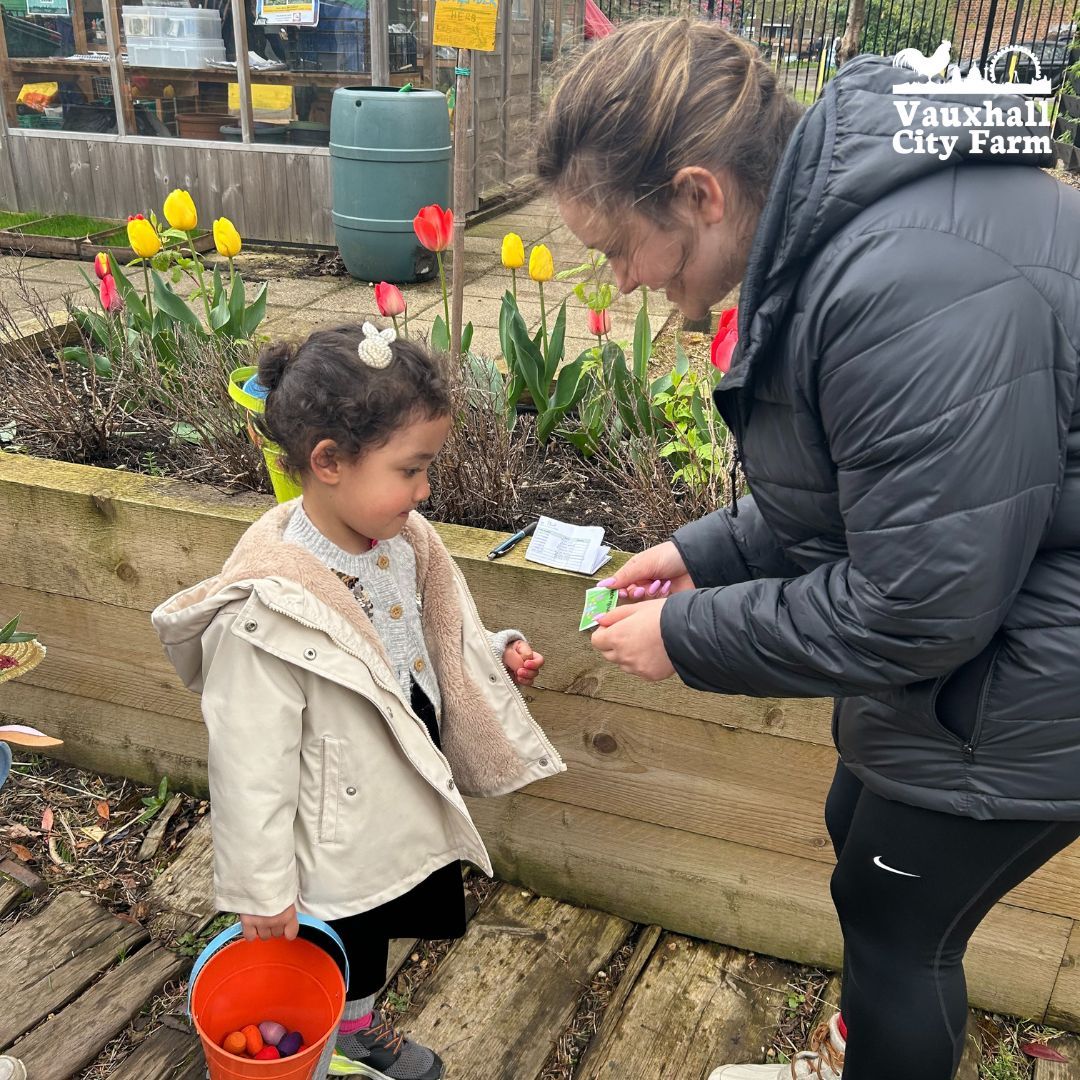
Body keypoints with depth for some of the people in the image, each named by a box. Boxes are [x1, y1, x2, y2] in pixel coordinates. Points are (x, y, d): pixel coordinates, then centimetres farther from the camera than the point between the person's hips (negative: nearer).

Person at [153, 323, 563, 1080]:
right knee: (338, 961, 19)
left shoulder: (403, 540, -10)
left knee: (375, 938, 31)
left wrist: (495, 659, -5)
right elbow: (252, 763, -24)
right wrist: (260, 889, -15)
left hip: (405, 815, 7)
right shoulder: (269, 608, -32)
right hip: (335, 848, -7)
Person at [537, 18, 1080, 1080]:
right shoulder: (831, 215, -1)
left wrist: (689, 637, -15)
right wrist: (704, 551, 3)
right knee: (861, 829, 25)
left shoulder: (915, 290, -34)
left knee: (894, 916, 10)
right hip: (962, 617, 9)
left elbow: (915, 613, -27)